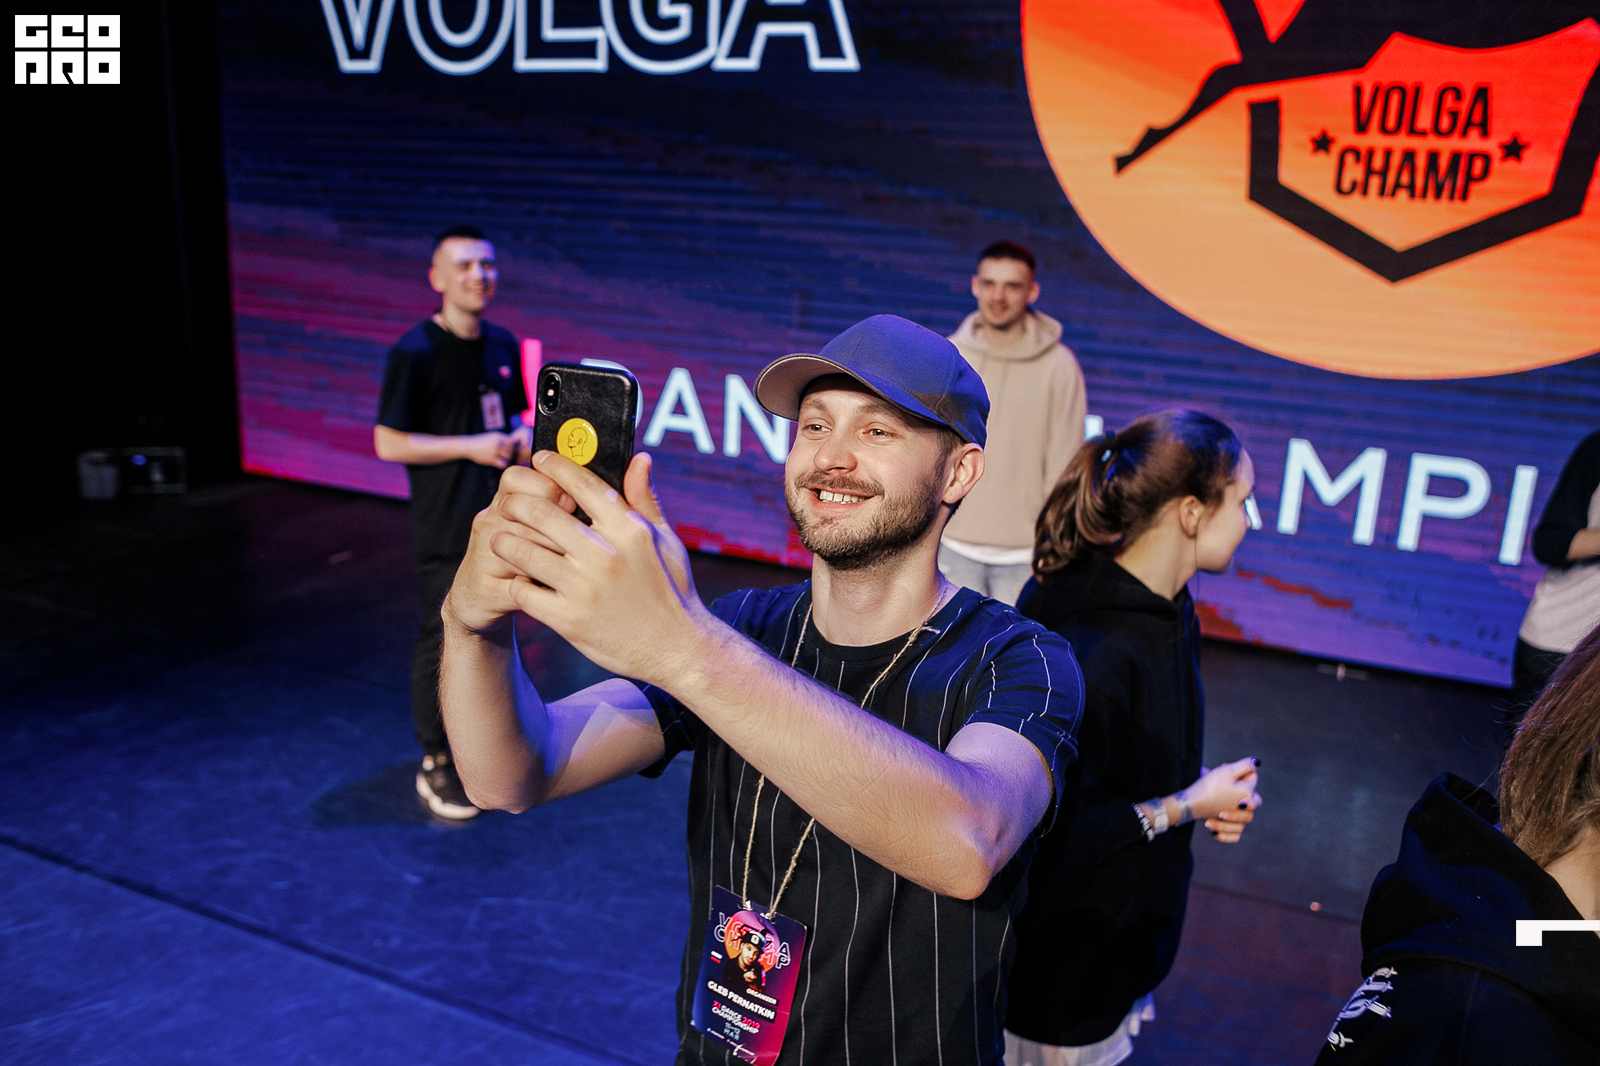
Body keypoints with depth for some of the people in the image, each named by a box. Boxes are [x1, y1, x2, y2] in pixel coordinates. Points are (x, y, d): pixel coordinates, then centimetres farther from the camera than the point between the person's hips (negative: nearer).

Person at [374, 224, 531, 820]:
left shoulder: (503, 346, 8)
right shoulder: (415, 353, -12)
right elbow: (388, 443, -13)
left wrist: (519, 437, -1)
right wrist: (472, 447, -18)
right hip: (445, 529, -7)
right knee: (442, 641, 0)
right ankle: (435, 765, 15)